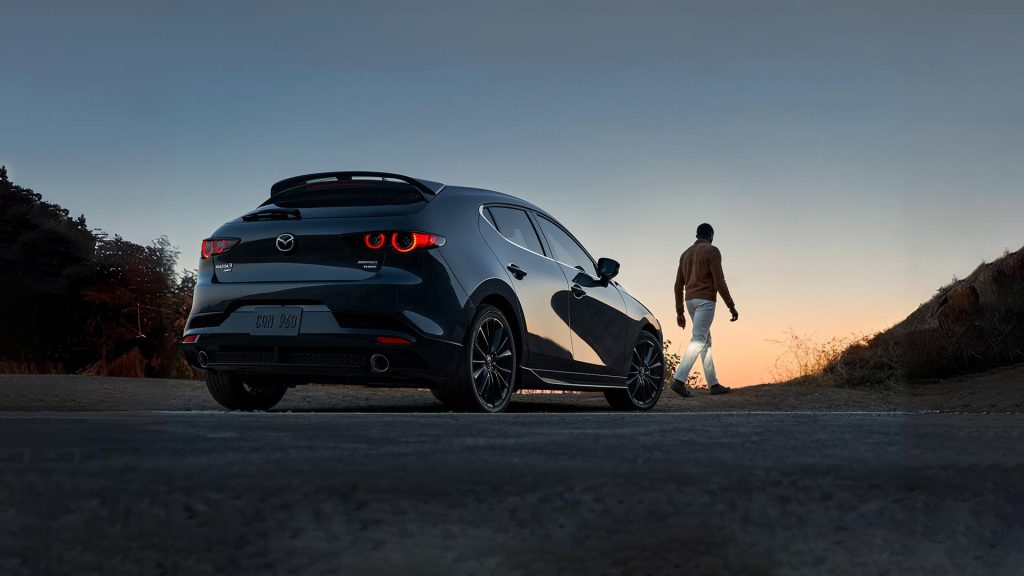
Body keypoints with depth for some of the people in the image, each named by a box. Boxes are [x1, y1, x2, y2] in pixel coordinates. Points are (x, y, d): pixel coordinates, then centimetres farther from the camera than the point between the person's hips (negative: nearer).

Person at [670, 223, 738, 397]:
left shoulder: (686, 254, 17)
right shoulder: (712, 251, -4)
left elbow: (678, 285, 15)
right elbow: (719, 281, -12)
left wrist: (680, 312, 18)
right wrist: (731, 306, -8)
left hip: (690, 300, 8)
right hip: (705, 299, -8)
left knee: (706, 341, 13)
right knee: (698, 340, -14)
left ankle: (713, 384, 13)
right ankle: (679, 380, -27)